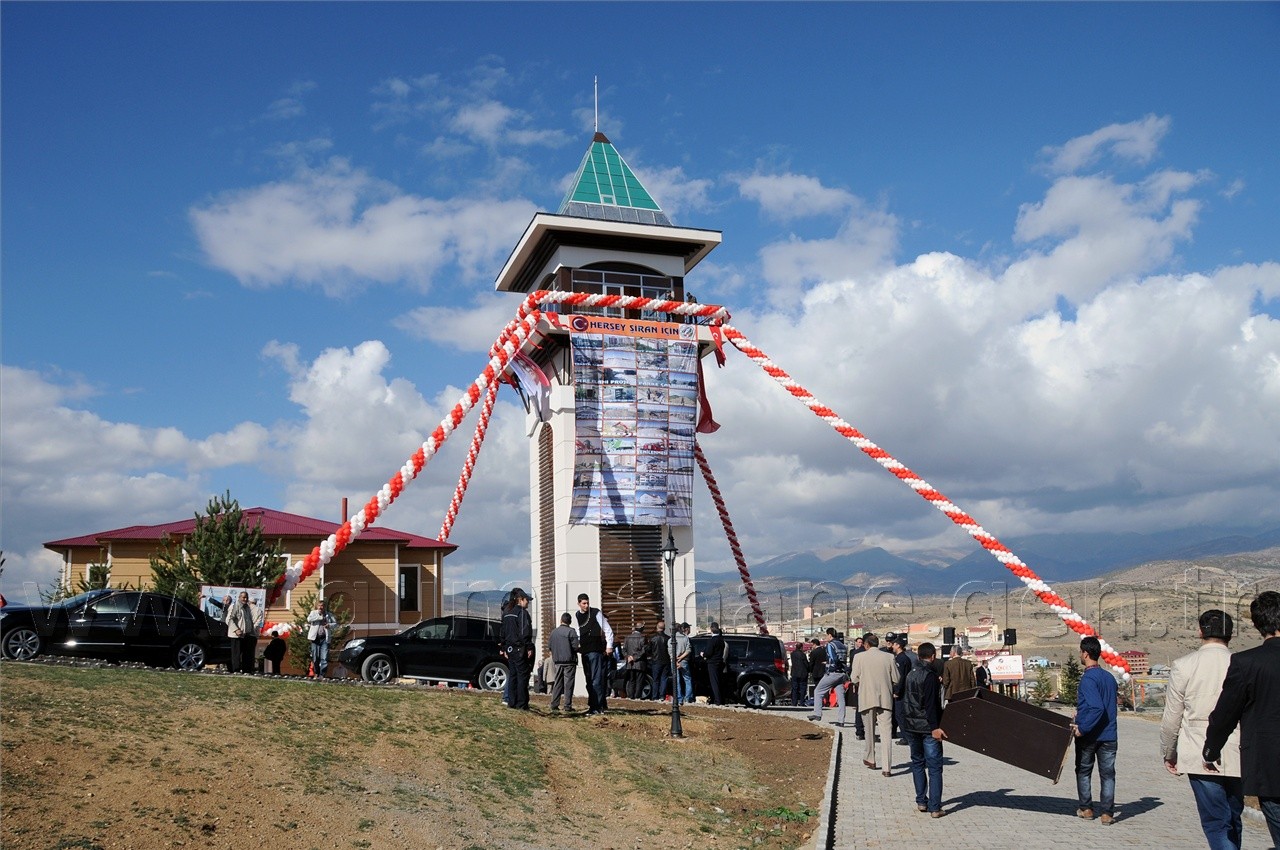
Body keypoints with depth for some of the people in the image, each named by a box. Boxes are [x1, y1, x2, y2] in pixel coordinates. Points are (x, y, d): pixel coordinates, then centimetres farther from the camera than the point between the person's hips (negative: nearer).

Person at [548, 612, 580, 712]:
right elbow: (575, 647, -14)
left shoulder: (553, 631, 7)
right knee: (568, 684, -1)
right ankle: (568, 705, -3)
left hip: (558, 661, 5)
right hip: (569, 661, -5)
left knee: (557, 683, 10)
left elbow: (550, 647, 9)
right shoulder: (571, 631, -9)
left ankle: (554, 705, 8)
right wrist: (579, 650, 7)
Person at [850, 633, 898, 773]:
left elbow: (854, 679, -3)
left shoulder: (859, 657, -4)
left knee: (870, 731, 17)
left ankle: (870, 759, 30)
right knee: (885, 733, -1)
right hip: (885, 699, 1)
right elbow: (896, 680, 3)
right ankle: (886, 768, -7)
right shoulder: (889, 657, 0)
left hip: (867, 698, 0)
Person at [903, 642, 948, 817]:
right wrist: (935, 727, -20)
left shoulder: (910, 674, 11)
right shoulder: (929, 676, -14)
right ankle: (934, 807, -5)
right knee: (934, 766, -3)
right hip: (927, 727, -7)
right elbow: (930, 704, -20)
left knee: (917, 763, 17)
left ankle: (921, 801, 19)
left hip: (911, 726, 7)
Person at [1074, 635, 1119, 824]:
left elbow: (1097, 708, -28)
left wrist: (1082, 728, -21)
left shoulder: (1088, 678, -18)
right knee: (1107, 774, 8)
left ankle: (1086, 808, 19)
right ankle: (1107, 812, 6)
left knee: (1083, 771, 13)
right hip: (1108, 735, 5)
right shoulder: (1110, 677, 6)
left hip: (1088, 735, -5)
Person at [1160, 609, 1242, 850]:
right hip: (1237, 758, 3)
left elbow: (1171, 719, -1)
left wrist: (1168, 754, 13)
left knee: (1216, 823, 2)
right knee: (1233, 820, 19)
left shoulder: (1184, 666, -6)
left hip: (1200, 757, -3)